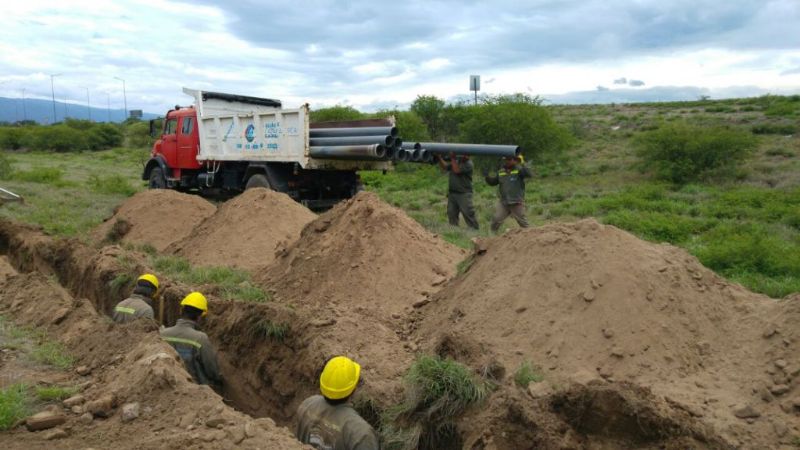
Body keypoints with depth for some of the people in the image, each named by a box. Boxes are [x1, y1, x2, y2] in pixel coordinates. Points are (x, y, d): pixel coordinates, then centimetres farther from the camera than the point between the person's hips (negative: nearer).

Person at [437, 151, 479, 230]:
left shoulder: (468, 164, -11)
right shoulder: (456, 160, 10)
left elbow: (457, 170, -20)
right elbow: (445, 168, 10)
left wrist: (452, 158, -16)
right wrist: (439, 158, -2)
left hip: (464, 194, -7)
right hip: (452, 193, 7)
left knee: (468, 214, -8)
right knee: (451, 215, 9)